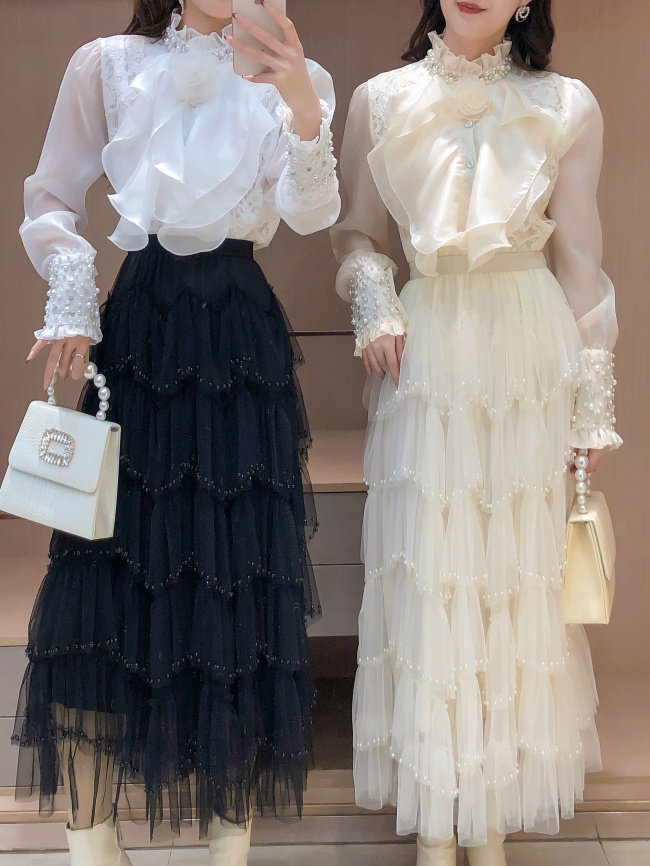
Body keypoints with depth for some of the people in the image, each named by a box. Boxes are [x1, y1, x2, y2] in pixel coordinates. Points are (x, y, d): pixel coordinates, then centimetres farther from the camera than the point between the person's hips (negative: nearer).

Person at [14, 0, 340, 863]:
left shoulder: (293, 80, 6)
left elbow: (311, 214, -11)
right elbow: (50, 203, 8)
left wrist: (304, 114, -28)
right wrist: (73, 294, -9)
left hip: (243, 343, 0)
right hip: (135, 333, 0)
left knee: (240, 570, 1)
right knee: (108, 560, -2)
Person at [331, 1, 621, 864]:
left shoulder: (569, 106, 2)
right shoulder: (381, 100, 6)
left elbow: (580, 260, 4)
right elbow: (358, 233, 12)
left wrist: (593, 401, 3)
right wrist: (375, 305, -8)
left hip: (530, 354, 0)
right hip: (426, 350, 1)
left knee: (519, 574, 5)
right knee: (426, 574, 3)